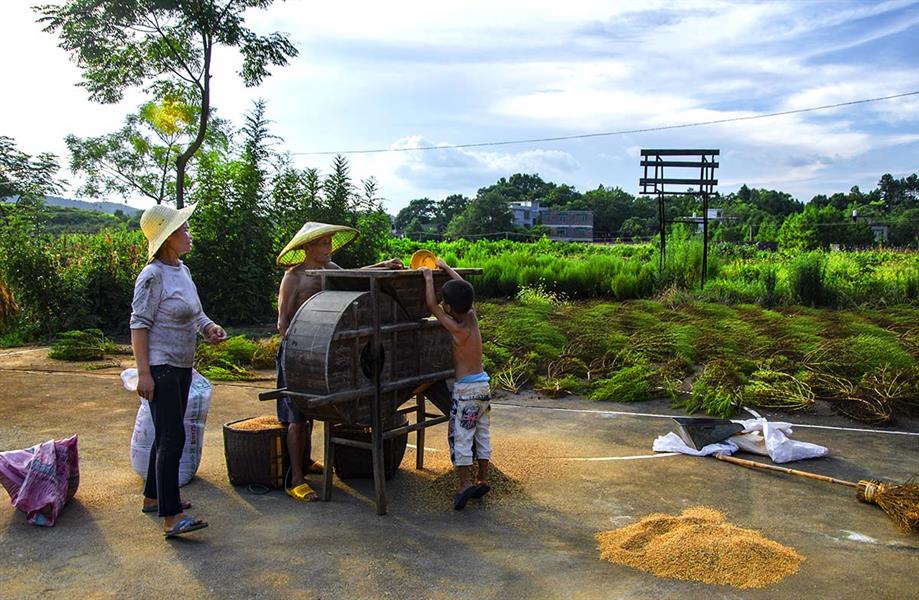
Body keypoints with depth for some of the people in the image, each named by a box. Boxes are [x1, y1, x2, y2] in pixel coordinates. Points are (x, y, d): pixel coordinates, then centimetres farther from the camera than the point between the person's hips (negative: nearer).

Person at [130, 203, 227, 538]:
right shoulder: (154, 276, -14)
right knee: (172, 438, -12)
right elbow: (139, 324, -16)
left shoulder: (182, 270, 12)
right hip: (160, 367, -9)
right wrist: (143, 372, -20)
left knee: (167, 435, 18)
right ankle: (171, 518, -10)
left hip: (182, 366, 9)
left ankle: (153, 496, 32)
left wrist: (209, 328, -1)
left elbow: (195, 313, 20)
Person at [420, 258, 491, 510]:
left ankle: (465, 482, -3)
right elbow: (464, 289, 16)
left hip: (466, 389, -8)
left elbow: (431, 305, -14)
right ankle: (482, 479, 21)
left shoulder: (458, 330, -17)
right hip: (483, 385, 8)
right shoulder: (472, 317, 1)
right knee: (482, 432, 13)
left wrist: (428, 277, -4)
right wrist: (446, 268, 22)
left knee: (459, 435, -1)